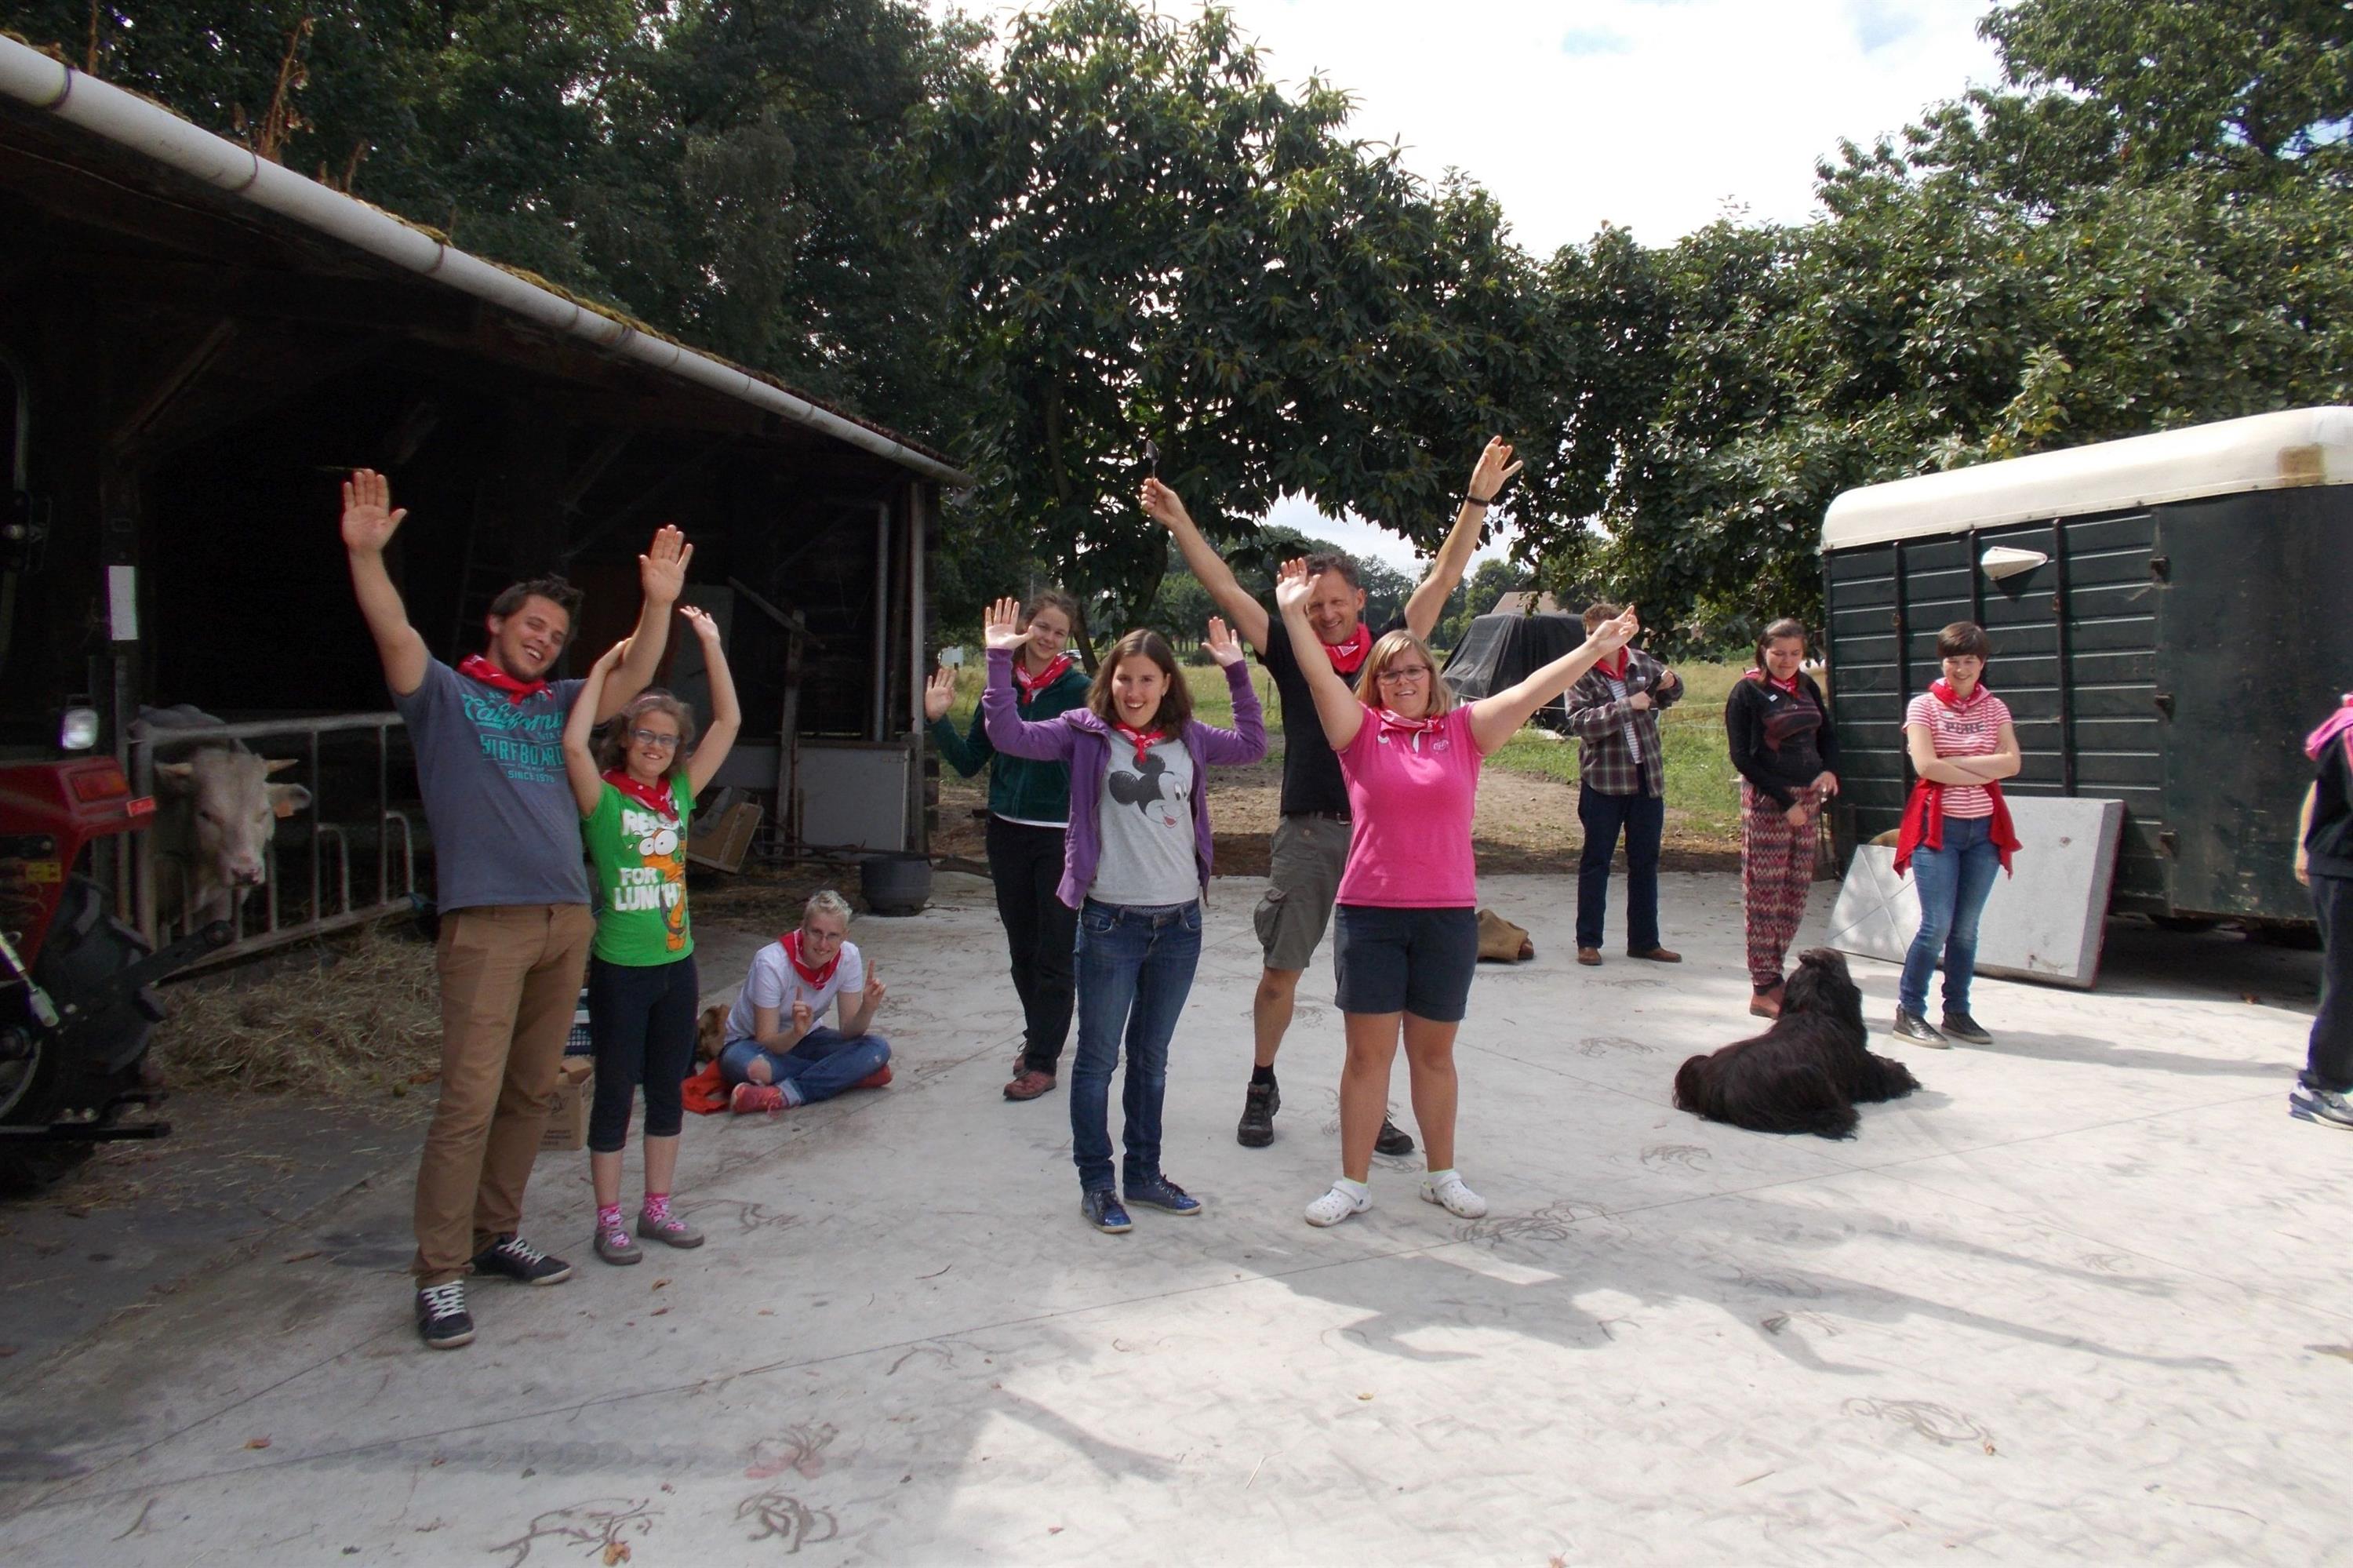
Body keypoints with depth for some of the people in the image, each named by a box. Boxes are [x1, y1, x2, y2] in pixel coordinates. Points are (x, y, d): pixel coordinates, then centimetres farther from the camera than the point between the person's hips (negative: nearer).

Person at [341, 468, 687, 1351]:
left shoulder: (559, 705, 20)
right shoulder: (444, 694, 7)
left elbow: (632, 680, 7)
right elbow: (394, 636, -10)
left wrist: (659, 603, -6)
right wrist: (366, 554, -25)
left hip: (566, 918, 6)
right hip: (486, 921, -6)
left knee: (532, 1093, 12)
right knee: (469, 1100, -9)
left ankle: (497, 1236, 25)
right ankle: (440, 1275, -2)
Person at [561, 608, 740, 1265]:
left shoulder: (680, 792, 5)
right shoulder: (604, 797, -8)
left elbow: (728, 723, 2)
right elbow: (574, 744, -28)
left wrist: (711, 643, -3)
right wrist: (604, 667, -20)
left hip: (677, 961, 5)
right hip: (621, 966, -5)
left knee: (669, 1087, 13)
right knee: (615, 1090, 4)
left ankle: (657, 1207, 26)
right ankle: (609, 1220, 15)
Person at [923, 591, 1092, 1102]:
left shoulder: (1077, 690, -8)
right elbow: (969, 762, 8)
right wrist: (938, 720, -4)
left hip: (1060, 835, -5)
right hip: (1007, 831, 5)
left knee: (1054, 953, 2)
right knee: (1022, 948, 16)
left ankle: (1042, 1061, 10)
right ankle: (1038, 1037, 33)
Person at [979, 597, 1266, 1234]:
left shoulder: (1189, 738, 7)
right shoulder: (1086, 732, -3)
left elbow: (1251, 744, 19)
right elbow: (1009, 735, -11)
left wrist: (1237, 671, 14)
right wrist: (1000, 661, -16)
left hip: (1180, 922, 4)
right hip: (1110, 922, -4)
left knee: (1151, 1056, 17)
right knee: (1098, 1058, 6)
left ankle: (1144, 1174, 30)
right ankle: (1095, 1183, 18)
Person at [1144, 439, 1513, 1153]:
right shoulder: (1292, 654, 5)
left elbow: (1443, 579, 5)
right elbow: (1226, 590, 2)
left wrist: (1479, 499, 0)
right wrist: (1181, 525, -3)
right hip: (1306, 833, 0)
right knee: (1280, 969, 6)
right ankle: (1261, 1089, 23)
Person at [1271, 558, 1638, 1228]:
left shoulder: (1464, 731, 6)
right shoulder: (1363, 732, 3)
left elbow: (1530, 692, 1)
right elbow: (1322, 678, -9)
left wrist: (1595, 649, -5)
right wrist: (1294, 615, -20)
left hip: (1449, 916, 1)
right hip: (1369, 915, -1)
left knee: (1434, 1053, 13)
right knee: (1368, 1052, 4)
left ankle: (1442, 1175, 27)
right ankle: (1353, 1183, 14)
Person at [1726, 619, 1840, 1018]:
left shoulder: (1807, 686, 11)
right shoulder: (1747, 691, -6)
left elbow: (1827, 735, 19)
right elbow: (1742, 758, -9)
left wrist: (1830, 769, -4)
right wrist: (1785, 801, -14)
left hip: (1808, 798, 6)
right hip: (1766, 801, -6)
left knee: (1797, 892, 6)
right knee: (1764, 894, -5)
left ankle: (1772, 973, 15)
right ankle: (1764, 988, -1)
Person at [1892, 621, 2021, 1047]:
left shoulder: (1994, 708, 9)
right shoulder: (1924, 706, -1)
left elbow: (2011, 762, -5)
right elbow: (1926, 765, -14)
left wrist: (1955, 761, -13)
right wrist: (1983, 774, -9)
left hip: (1984, 829, 4)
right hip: (1937, 825, -4)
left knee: (1966, 929, 8)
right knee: (1938, 925, -9)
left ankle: (1957, 1013, 18)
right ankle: (1909, 1013, 1)